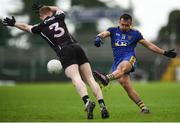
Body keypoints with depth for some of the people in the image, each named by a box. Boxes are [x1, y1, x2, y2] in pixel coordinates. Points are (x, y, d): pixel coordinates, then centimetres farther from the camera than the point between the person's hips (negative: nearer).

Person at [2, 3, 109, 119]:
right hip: (77, 48, 4)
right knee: (90, 79, 1)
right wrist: (44, 7, 56)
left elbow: (26, 27, 35)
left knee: (76, 79, -21)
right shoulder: (58, 17, 21)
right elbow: (57, 8, 48)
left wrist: (13, 23, 53)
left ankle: (87, 102, -45)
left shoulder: (41, 27, 15)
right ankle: (103, 106, -13)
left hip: (65, 52, -4)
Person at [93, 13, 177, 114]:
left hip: (129, 58, -2)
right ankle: (143, 107, -12)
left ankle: (106, 78, -69)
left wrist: (165, 52, 21)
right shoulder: (113, 31, 18)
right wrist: (99, 37, -28)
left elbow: (149, 45, 23)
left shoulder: (135, 34, 17)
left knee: (121, 67, -38)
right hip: (117, 60, 2)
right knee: (125, 84, -14)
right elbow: (104, 34, -2)